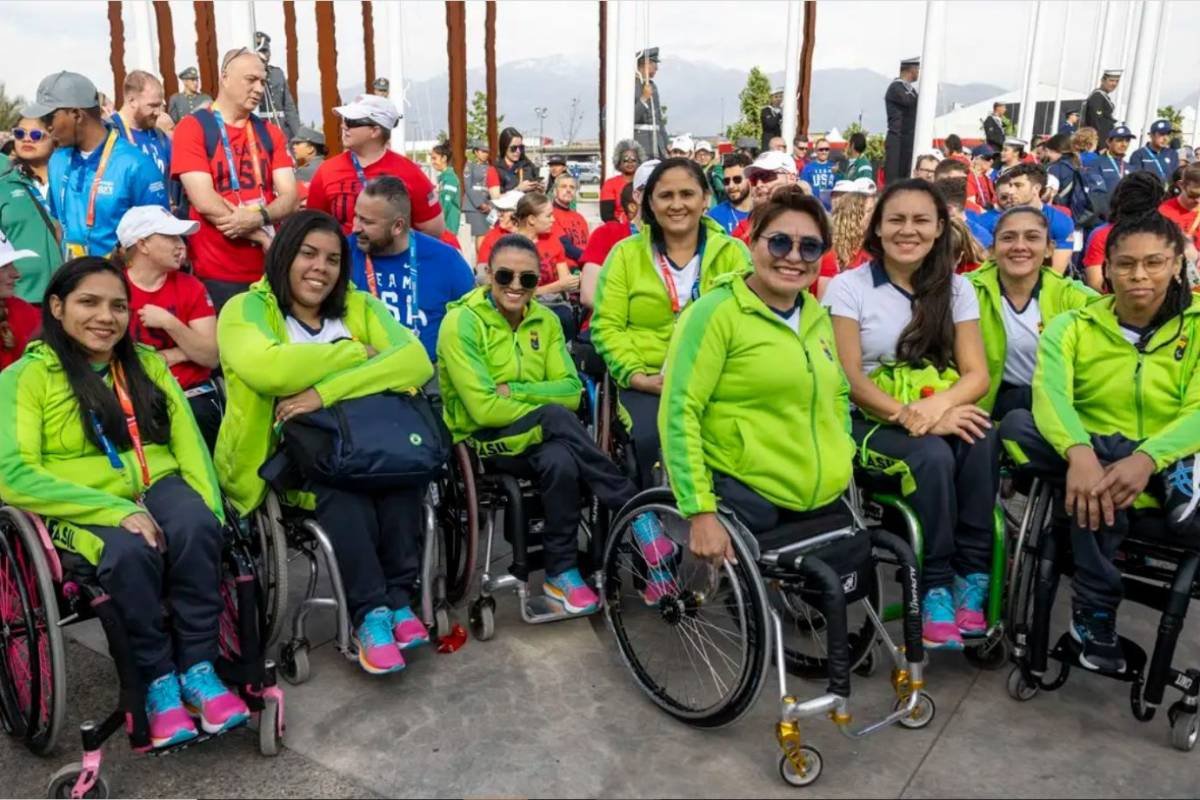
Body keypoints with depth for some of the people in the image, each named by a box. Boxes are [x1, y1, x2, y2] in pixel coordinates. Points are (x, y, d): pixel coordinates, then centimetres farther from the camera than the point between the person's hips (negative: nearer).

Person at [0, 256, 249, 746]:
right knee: (131, 553, -35)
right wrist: (117, 509, -22)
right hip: (81, 506, -3)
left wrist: (208, 504, -13)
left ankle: (198, 668, -18)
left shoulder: (147, 364, 14)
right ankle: (157, 682, -16)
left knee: (197, 528, -31)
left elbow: (187, 440, 7)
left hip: (157, 486, 3)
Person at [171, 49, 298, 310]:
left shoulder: (270, 133, 11)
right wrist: (261, 237, -11)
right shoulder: (192, 127, -3)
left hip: (268, 272, 4)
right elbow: (204, 201, -12)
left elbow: (290, 196, 1)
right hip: (216, 275, -4)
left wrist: (259, 217, -19)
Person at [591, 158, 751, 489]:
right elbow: (607, 325, 3)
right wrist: (637, 376, -11)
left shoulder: (732, 253, 9)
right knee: (651, 439, -29)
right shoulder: (625, 253, 8)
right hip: (646, 384, 0)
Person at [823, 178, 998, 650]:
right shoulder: (849, 286, -3)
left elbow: (977, 373, 0)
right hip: (871, 421, -3)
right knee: (933, 456, -33)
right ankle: (935, 587, -19)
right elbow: (848, 380, -10)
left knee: (981, 441, -30)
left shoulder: (955, 288, 8)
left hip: (942, 415, 3)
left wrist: (939, 404, -23)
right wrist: (910, 416, -25)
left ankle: (972, 578, -20)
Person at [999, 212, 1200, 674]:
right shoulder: (1072, 326, 3)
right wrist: (1078, 453, -37)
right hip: (1091, 455, 2)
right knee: (1016, 426, -29)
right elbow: (1049, 395, -16)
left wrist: (1147, 459, -34)